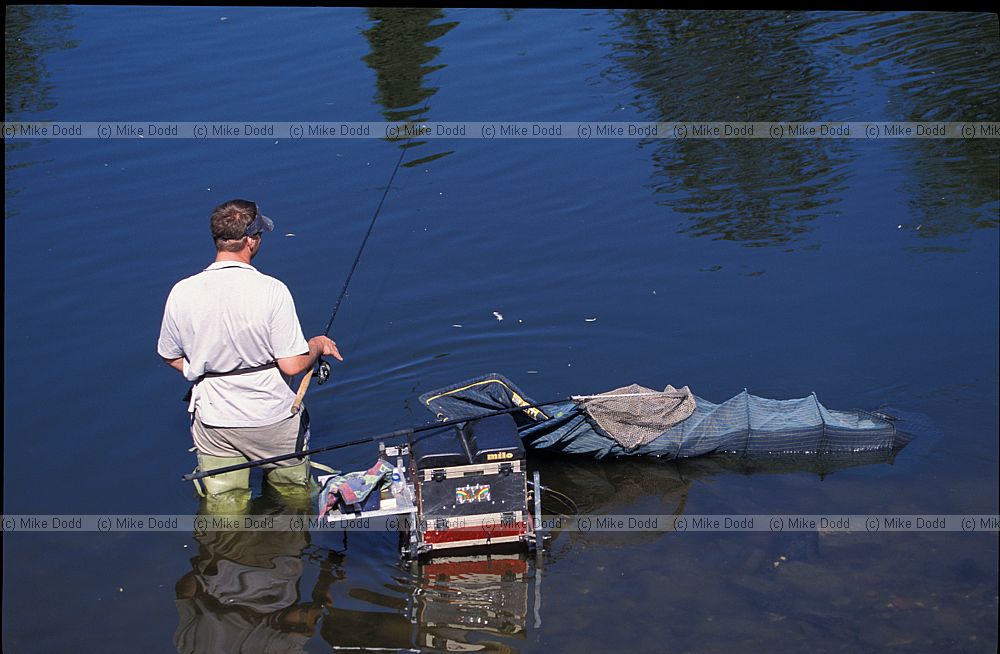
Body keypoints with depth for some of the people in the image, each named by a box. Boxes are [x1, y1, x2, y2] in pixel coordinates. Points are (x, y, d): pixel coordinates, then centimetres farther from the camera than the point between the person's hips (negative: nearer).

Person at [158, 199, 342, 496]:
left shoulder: (182, 293, -9)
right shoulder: (272, 291, -20)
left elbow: (170, 356, 5)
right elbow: (292, 365, -17)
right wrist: (318, 345, 4)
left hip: (214, 422, 2)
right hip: (273, 418, -2)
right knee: (293, 489, 18)